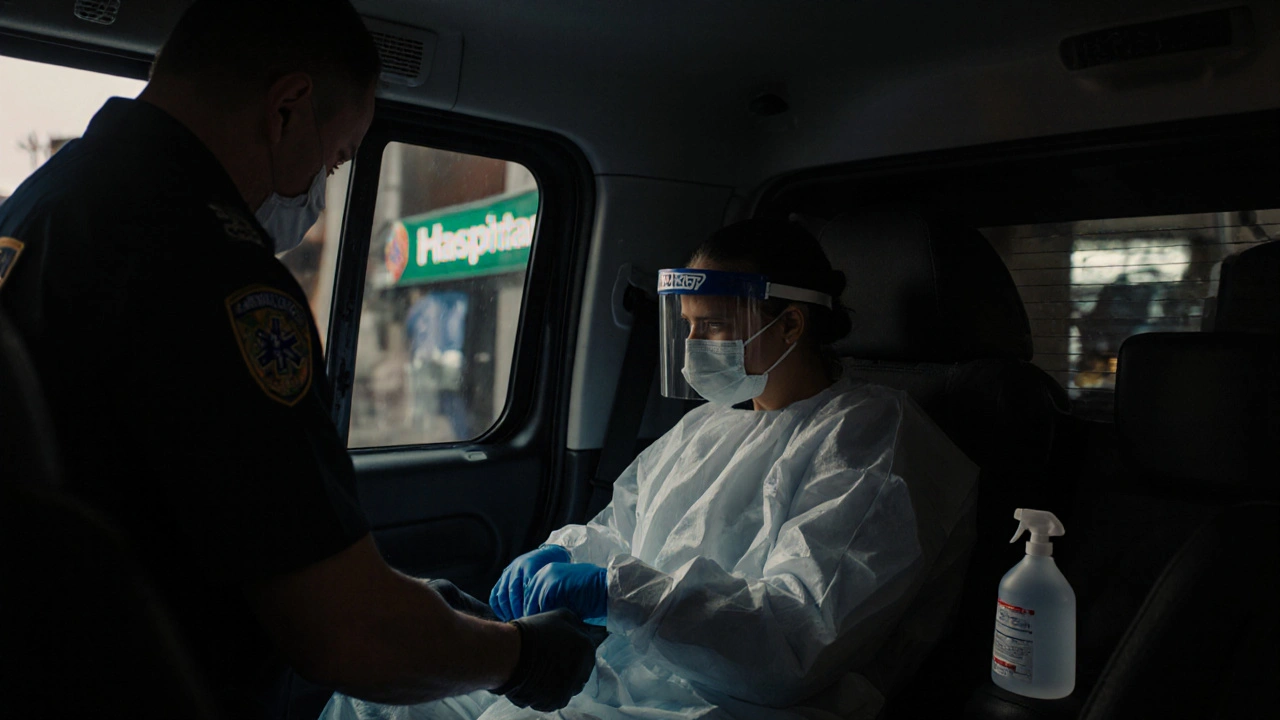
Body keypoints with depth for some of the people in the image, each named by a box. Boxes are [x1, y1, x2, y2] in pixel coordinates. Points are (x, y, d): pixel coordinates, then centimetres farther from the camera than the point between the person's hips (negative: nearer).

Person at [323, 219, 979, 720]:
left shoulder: (875, 447, -8)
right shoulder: (705, 425, 18)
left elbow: (801, 640, -19)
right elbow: (618, 530, 26)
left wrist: (620, 590, -25)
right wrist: (565, 554, 2)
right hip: (606, 665, 8)